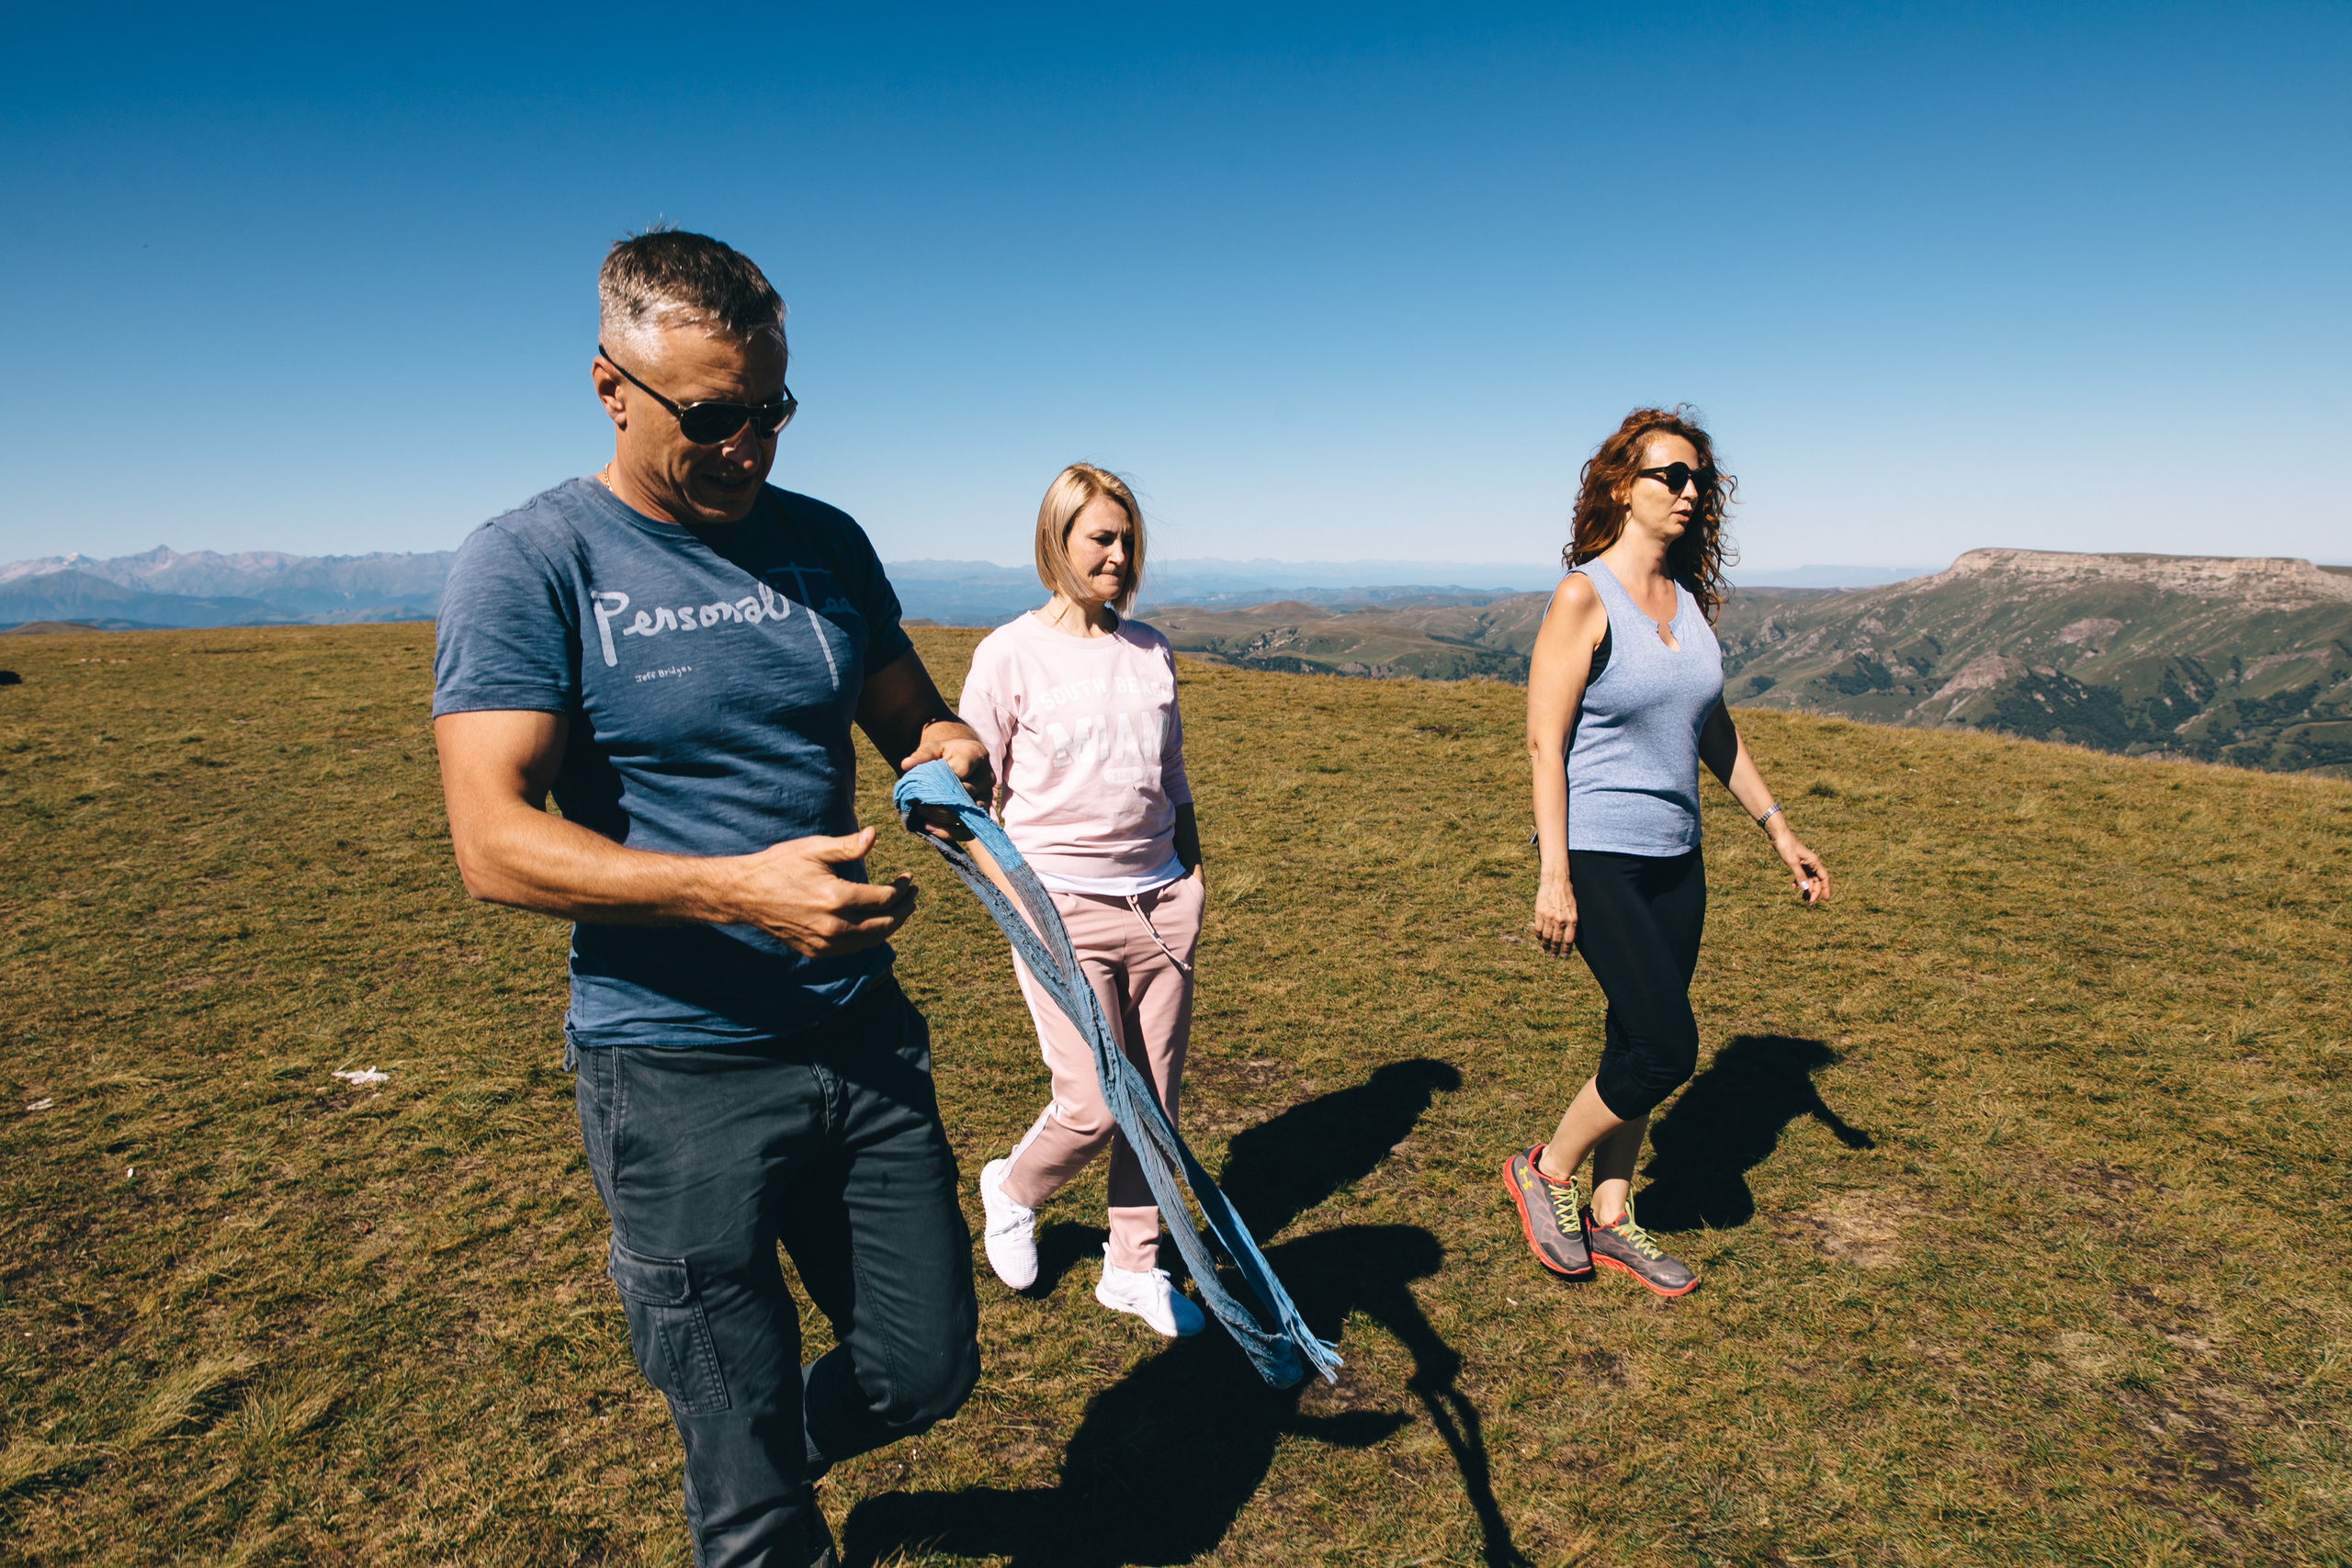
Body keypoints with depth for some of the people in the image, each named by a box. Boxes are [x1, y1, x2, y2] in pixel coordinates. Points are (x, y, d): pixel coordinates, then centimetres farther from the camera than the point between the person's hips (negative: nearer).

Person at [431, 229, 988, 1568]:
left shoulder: (825, 542, 7)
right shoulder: (529, 564, -8)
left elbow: (915, 717, 15)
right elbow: (495, 843, -16)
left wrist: (957, 754, -10)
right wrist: (740, 888, -29)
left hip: (865, 1039, 5)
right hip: (678, 1072, -4)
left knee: (929, 1371, 17)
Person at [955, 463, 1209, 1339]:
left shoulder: (1151, 651, 10)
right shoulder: (1011, 653, -5)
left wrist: (1190, 877, 16)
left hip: (1159, 899, 5)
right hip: (1061, 905, -5)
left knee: (1156, 1101, 9)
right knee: (1093, 1106, -6)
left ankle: (1134, 1267, 29)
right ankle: (1012, 1190, 27)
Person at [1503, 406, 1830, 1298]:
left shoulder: (1691, 598, 10)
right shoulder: (1583, 596, -12)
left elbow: (1714, 729, 19)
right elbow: (1543, 742, -15)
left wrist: (1777, 829, 18)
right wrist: (1553, 876, -19)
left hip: (1676, 856, 7)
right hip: (1598, 854, -7)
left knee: (1639, 1043, 12)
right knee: (1667, 1045, -9)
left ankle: (1609, 1218, 28)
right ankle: (1546, 1172, 15)